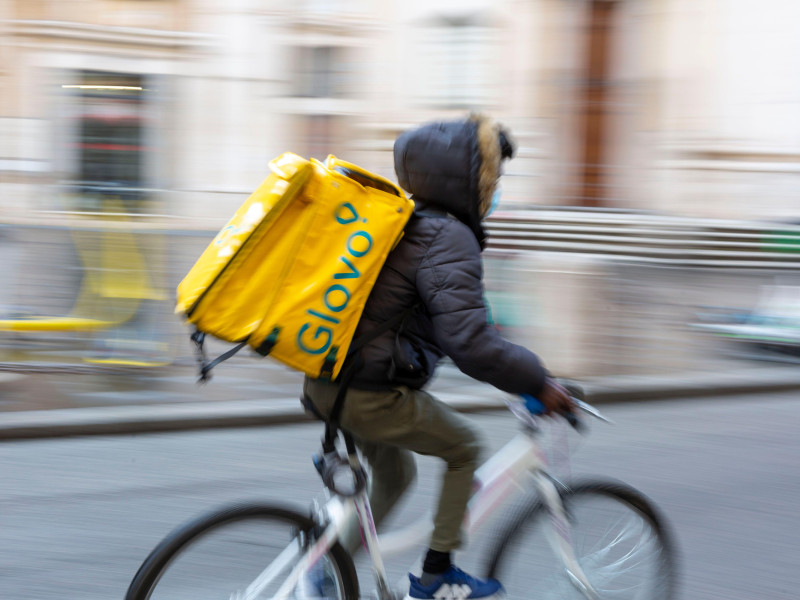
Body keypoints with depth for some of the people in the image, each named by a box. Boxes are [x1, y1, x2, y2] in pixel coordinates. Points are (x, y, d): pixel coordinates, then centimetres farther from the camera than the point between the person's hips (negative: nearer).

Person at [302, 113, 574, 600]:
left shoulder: (403, 224, 14)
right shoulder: (449, 240, -17)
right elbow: (471, 345, -26)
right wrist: (538, 383, -16)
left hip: (324, 382, 9)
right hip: (371, 397, -9)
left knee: (396, 473, 26)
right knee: (465, 448, 10)